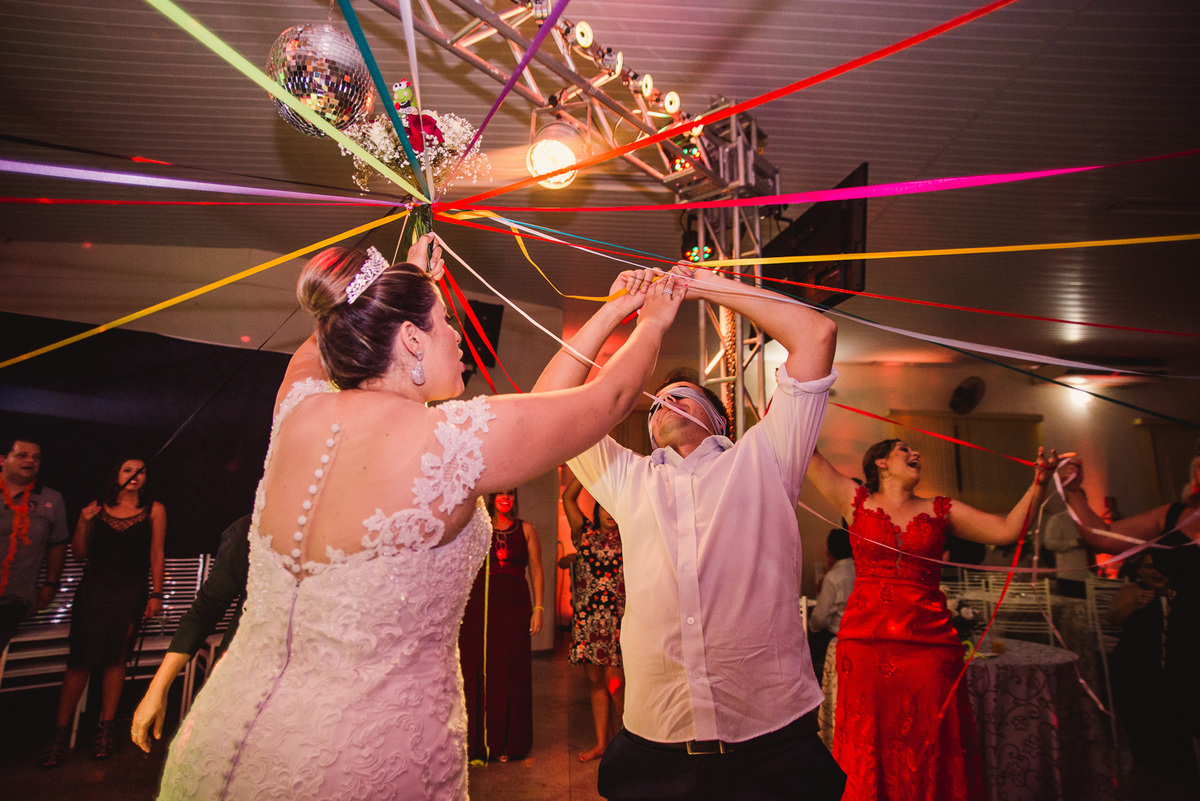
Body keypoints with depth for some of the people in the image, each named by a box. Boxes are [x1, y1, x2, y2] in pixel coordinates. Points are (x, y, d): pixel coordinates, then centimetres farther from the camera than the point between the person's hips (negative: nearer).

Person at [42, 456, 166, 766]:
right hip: (93, 587, 1)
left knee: (115, 658, -3)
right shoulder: (98, 508, 11)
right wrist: (83, 522, -5)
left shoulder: (153, 510, 7)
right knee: (79, 659, -2)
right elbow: (79, 553, 11)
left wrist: (156, 594, -1)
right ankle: (60, 731, 6)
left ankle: (107, 726, 6)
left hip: (130, 591, -1)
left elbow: (156, 554, 4)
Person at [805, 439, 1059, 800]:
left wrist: (1039, 484, -3)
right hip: (865, 641, -1)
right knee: (868, 753, 4)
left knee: (930, 754, 5)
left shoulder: (941, 510, 13)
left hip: (929, 643, 2)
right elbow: (804, 450, 4)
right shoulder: (857, 500, 7)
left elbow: (1007, 530, 6)